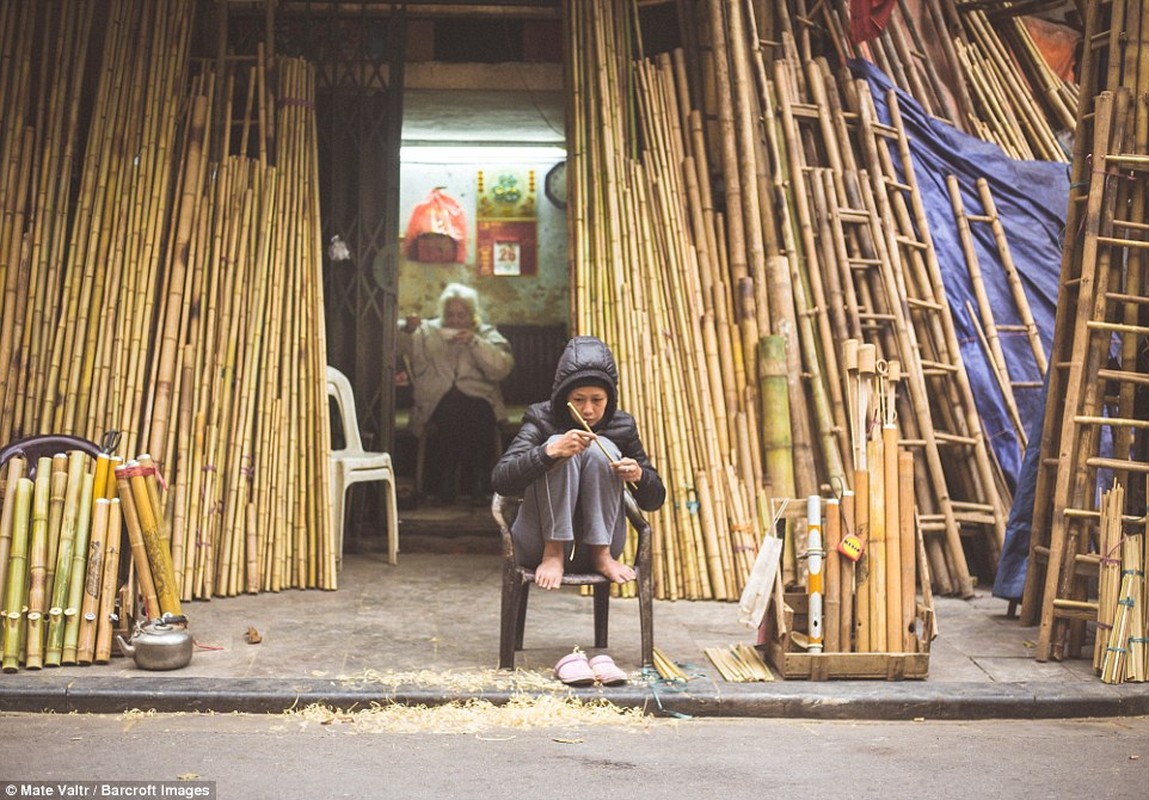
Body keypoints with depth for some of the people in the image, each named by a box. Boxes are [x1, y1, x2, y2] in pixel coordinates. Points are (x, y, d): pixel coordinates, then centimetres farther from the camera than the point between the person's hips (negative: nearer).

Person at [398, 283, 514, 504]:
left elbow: (502, 368, 0)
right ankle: (445, 483, -25)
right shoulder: (426, 332, 23)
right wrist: (406, 330, -8)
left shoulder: (487, 334, 19)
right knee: (448, 413, -36)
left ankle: (477, 483, -25)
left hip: (477, 399, 0)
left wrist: (475, 342, -9)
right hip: (437, 401, 0)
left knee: (479, 414, -36)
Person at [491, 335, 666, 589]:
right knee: (559, 452, -25)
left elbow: (654, 500, 3)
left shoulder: (622, 426, -1)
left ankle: (602, 555, -15)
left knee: (600, 449, -21)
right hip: (539, 546, -2)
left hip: (600, 541, 2)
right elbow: (499, 481, -22)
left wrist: (639, 475, -21)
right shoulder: (541, 420, -8)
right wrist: (551, 451, -38)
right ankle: (552, 555, -20)